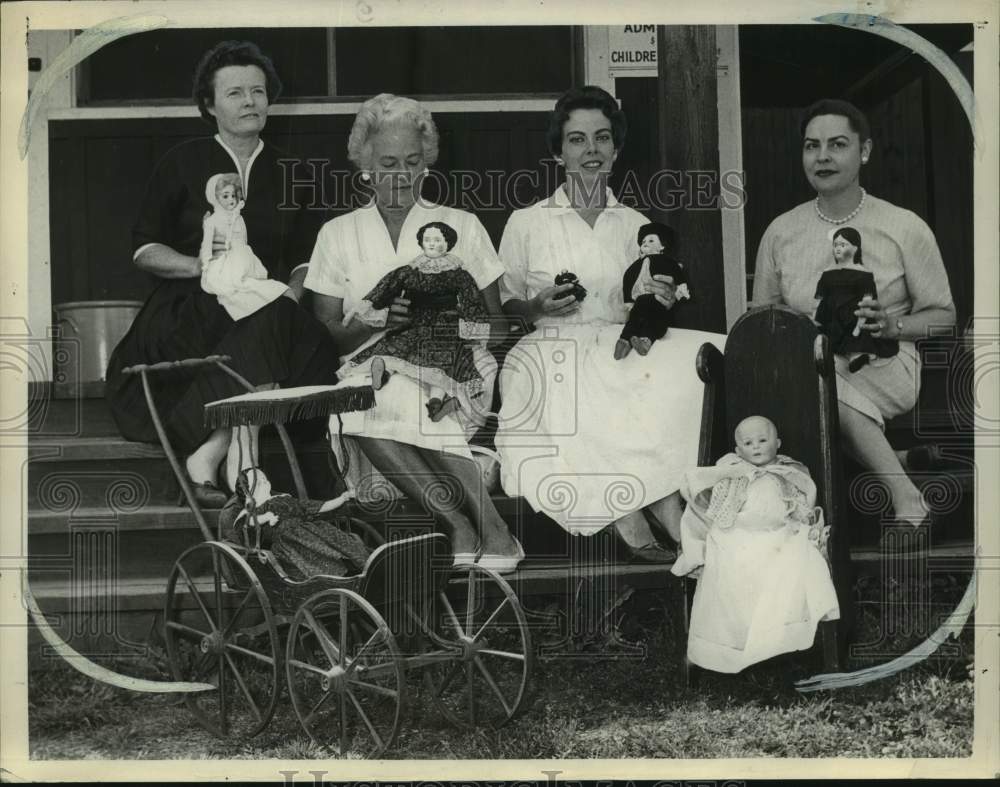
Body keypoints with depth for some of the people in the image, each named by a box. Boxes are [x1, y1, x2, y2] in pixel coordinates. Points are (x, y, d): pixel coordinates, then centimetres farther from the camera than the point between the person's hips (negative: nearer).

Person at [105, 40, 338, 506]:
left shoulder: (285, 172, 17)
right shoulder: (185, 162, 7)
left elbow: (303, 258, 16)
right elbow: (144, 250, 4)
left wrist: (290, 293, -6)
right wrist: (200, 264, -14)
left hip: (266, 311, 4)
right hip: (189, 313, -3)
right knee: (267, 328, -36)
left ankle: (205, 457, -33)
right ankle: (240, 469, -37)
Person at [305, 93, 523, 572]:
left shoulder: (462, 226, 15)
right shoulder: (338, 234, 15)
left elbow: (497, 323, 13)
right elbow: (326, 334, 7)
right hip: (373, 368, 1)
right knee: (367, 400, -36)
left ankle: (464, 528, -32)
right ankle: (481, 528, -36)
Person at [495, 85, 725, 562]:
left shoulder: (636, 226, 17)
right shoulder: (526, 223, 9)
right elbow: (502, 307, 10)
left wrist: (659, 304, -4)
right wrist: (539, 307, -11)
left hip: (621, 353, 3)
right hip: (552, 356, -2)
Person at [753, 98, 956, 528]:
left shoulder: (905, 228, 3)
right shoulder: (780, 232, 10)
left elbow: (943, 315, 7)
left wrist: (893, 325, -14)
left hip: (885, 368, -3)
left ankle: (907, 502, -23)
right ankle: (906, 497, -26)